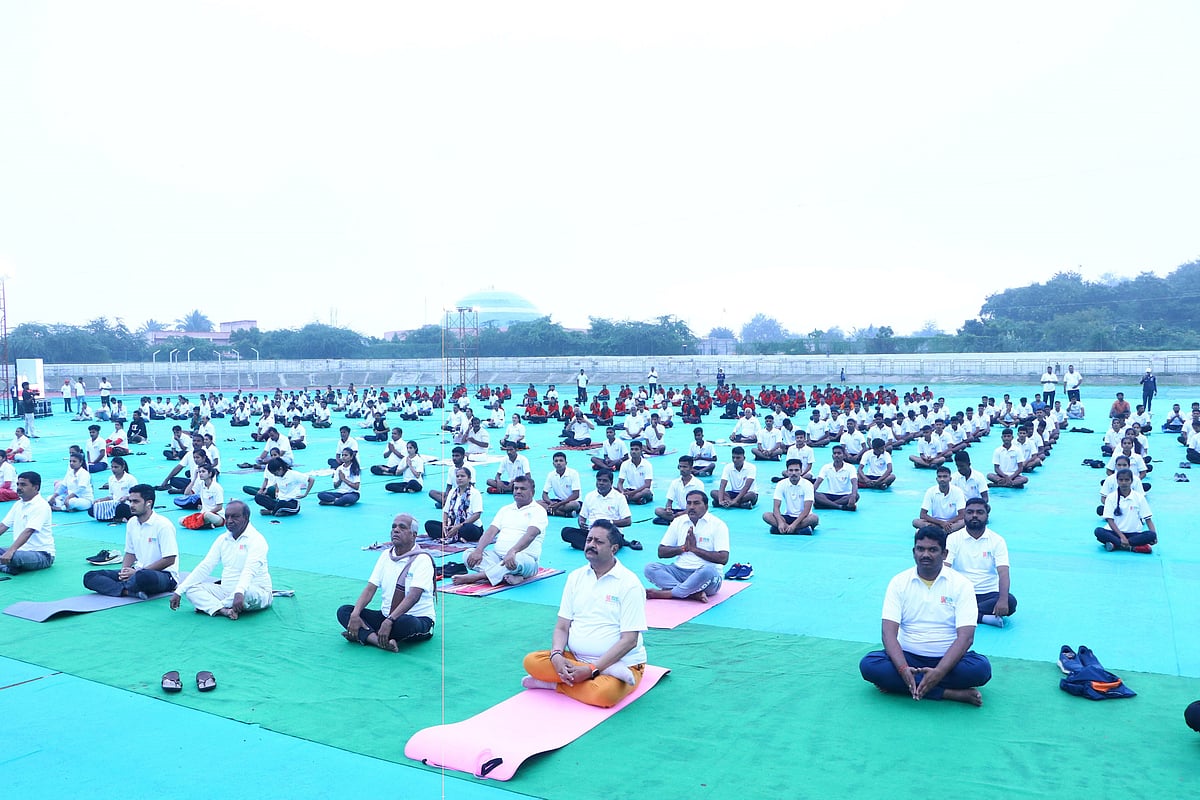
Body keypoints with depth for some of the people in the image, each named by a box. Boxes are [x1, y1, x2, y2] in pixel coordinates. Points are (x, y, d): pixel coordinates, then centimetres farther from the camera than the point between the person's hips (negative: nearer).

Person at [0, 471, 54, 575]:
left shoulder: (41, 505, -15)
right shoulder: (18, 504, 12)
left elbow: (28, 531, -26)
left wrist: (11, 551, -36)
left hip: (42, 554, -7)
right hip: (21, 550, 8)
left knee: (14, 557, -34)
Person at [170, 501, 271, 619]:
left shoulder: (256, 539, -13)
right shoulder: (223, 539, 10)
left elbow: (250, 570, -29)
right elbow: (204, 567, 6)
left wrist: (239, 592, -47)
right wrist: (179, 591, -4)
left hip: (257, 593, -7)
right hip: (226, 591, 7)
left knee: (247, 593, -40)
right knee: (190, 587, -8)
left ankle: (210, 606, -12)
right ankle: (224, 610, -29)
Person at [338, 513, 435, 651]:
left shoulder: (422, 559, -13)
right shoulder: (386, 555, 7)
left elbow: (414, 597, -24)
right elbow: (370, 589, 1)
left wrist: (390, 621, -35)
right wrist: (355, 614, -15)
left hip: (418, 619, -6)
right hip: (386, 616, 6)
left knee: (406, 623, -41)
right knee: (344, 611, -10)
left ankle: (363, 635, -19)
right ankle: (381, 640, -31)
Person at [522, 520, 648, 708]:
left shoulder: (629, 583, -9)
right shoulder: (575, 577, 8)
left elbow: (629, 640, -14)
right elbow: (562, 627, 7)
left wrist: (591, 669, -22)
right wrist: (557, 656, -15)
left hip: (622, 664, -6)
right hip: (575, 659, 6)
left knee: (604, 694, -38)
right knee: (532, 661, -19)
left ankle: (556, 684, -15)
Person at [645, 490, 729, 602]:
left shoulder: (717, 525, -2)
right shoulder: (678, 521, 11)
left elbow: (723, 559, -13)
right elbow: (661, 552, 9)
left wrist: (695, 548, -13)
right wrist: (683, 548, -7)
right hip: (679, 571, 4)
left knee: (709, 570, -39)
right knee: (650, 567, -20)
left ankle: (665, 593, -27)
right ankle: (694, 594, -33)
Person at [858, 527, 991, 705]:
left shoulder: (961, 584, -4)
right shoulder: (899, 582, -1)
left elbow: (965, 636, -15)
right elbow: (889, 632, -9)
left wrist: (939, 672, -30)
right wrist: (903, 669, -28)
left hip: (948, 658, -1)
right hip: (908, 657, 1)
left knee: (981, 668, -32)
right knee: (868, 665, -27)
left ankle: (896, 684, -23)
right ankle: (953, 693, -24)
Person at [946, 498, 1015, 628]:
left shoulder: (997, 540, 2)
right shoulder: (953, 538, 2)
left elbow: (1003, 573, -11)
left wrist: (1003, 600, -30)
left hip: (989, 593, 1)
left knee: (1010, 602, -31)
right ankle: (984, 616, -29)